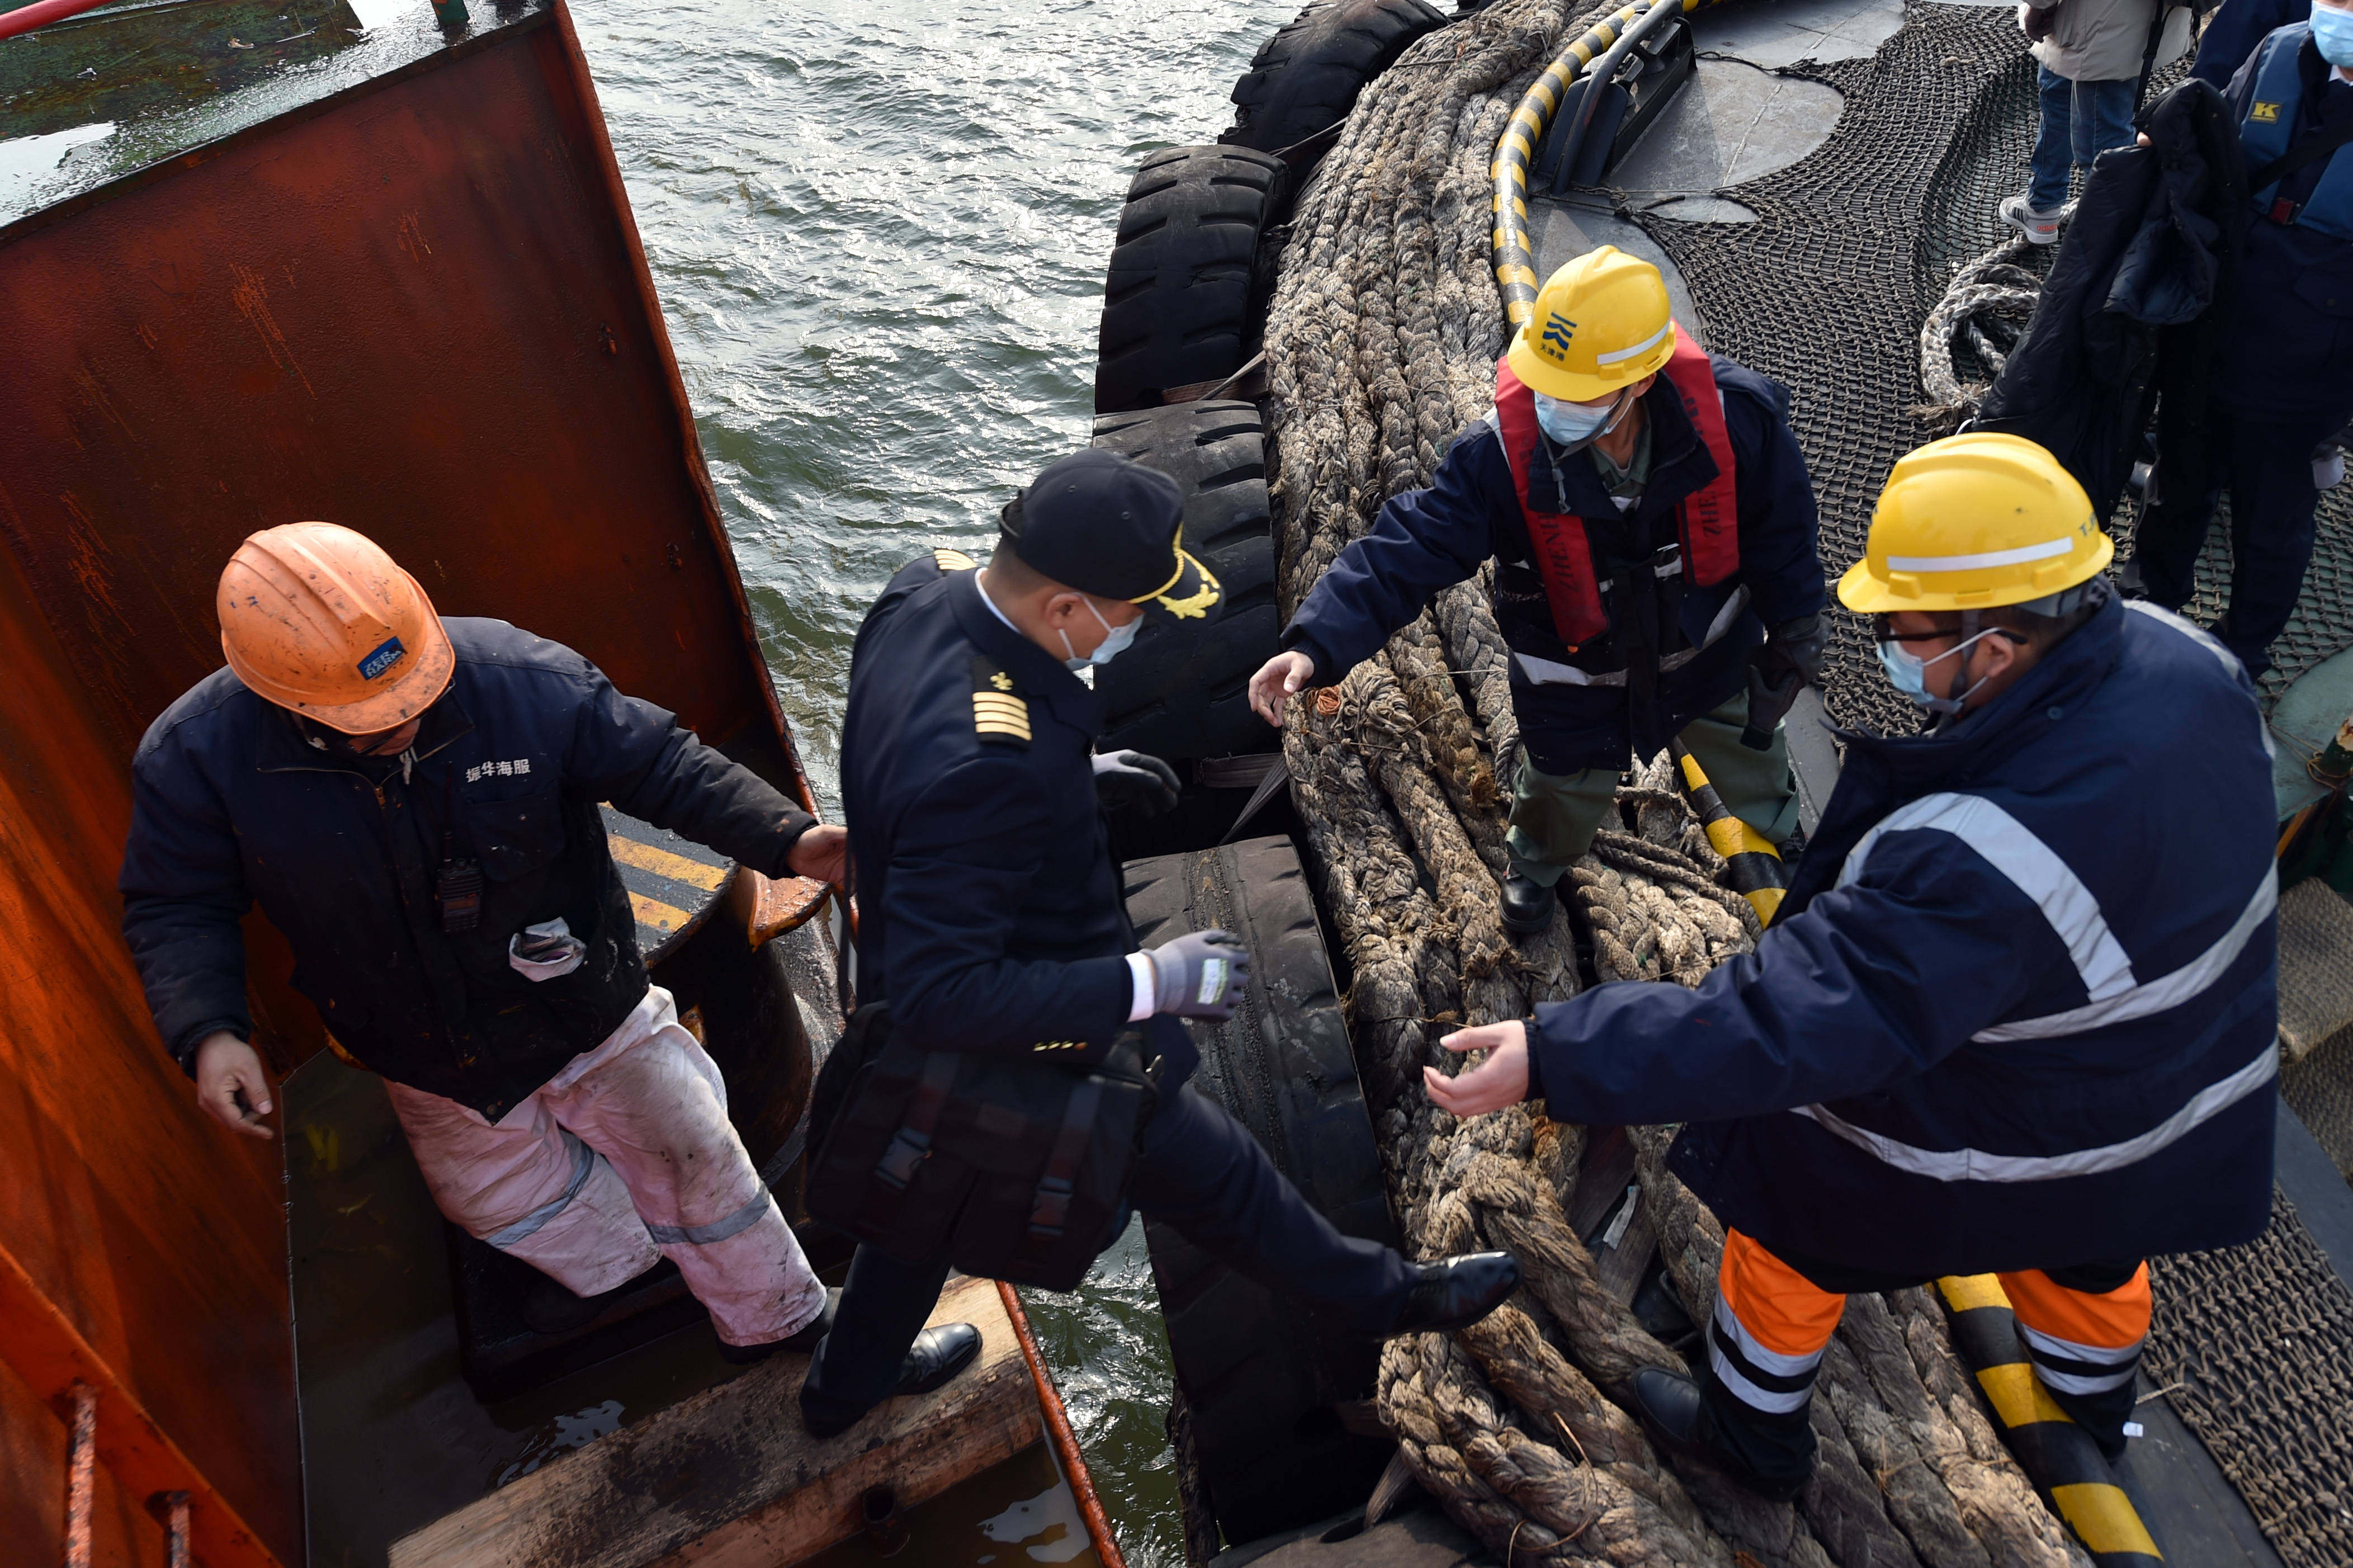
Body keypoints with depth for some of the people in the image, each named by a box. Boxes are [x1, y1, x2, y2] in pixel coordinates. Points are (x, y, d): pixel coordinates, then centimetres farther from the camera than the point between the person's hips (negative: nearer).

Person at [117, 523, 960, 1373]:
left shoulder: (525, 680, -30)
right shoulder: (197, 758, -24)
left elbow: (663, 765, -19)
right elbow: (177, 910, -11)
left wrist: (788, 839, -31)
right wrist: (208, 1033, -28)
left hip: (588, 1013, -2)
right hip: (432, 1067, 2)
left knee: (694, 1155, 12)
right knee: (505, 1200, 26)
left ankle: (780, 1319, 40)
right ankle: (601, 1258, 62)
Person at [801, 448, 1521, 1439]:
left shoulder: (926, 589, -13)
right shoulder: (987, 763, -42)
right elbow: (939, 992, -38)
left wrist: (1066, 768, 3)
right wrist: (1148, 983, -34)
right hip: (1023, 1054, -8)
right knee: (1216, 1176, 16)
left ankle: (843, 1388, 58)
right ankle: (1383, 1293, 43)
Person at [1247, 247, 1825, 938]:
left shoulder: (1731, 417, -30)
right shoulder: (1503, 454, -35)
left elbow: (1776, 529, -12)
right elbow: (1408, 548, -36)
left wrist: (1792, 630, 1)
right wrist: (1317, 643, -49)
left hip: (1709, 648, 2)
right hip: (1577, 678, -2)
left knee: (1749, 747, 31)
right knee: (1566, 790, 24)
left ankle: (1780, 833, 69)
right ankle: (1535, 869, 62)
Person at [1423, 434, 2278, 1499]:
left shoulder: (1976, 866, -44)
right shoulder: (2178, 656, -20)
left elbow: (1787, 1022, -43)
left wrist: (1555, 1060, -42)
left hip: (1991, 1138, -7)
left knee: (1789, 1211, 19)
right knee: (2083, 1243, 36)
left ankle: (1752, 1430, 43)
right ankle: (2094, 1396, 68)